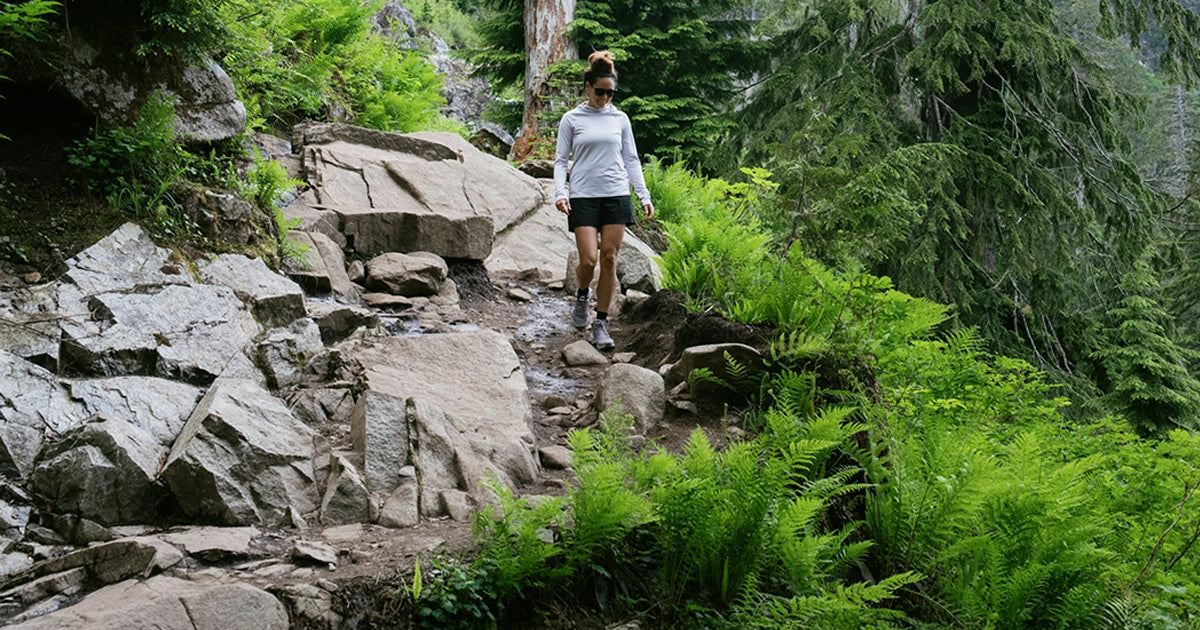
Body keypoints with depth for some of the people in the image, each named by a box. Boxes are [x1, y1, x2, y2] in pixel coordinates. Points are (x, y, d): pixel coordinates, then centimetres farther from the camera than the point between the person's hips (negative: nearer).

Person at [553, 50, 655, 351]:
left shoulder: (620, 119, 10)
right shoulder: (572, 119, 4)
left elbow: (631, 159, 14)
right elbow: (561, 159, 4)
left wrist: (644, 196, 7)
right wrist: (560, 193, -11)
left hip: (616, 196, 2)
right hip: (583, 197, -2)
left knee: (609, 260, -1)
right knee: (588, 260, -10)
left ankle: (601, 324, 8)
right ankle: (582, 295, 25)